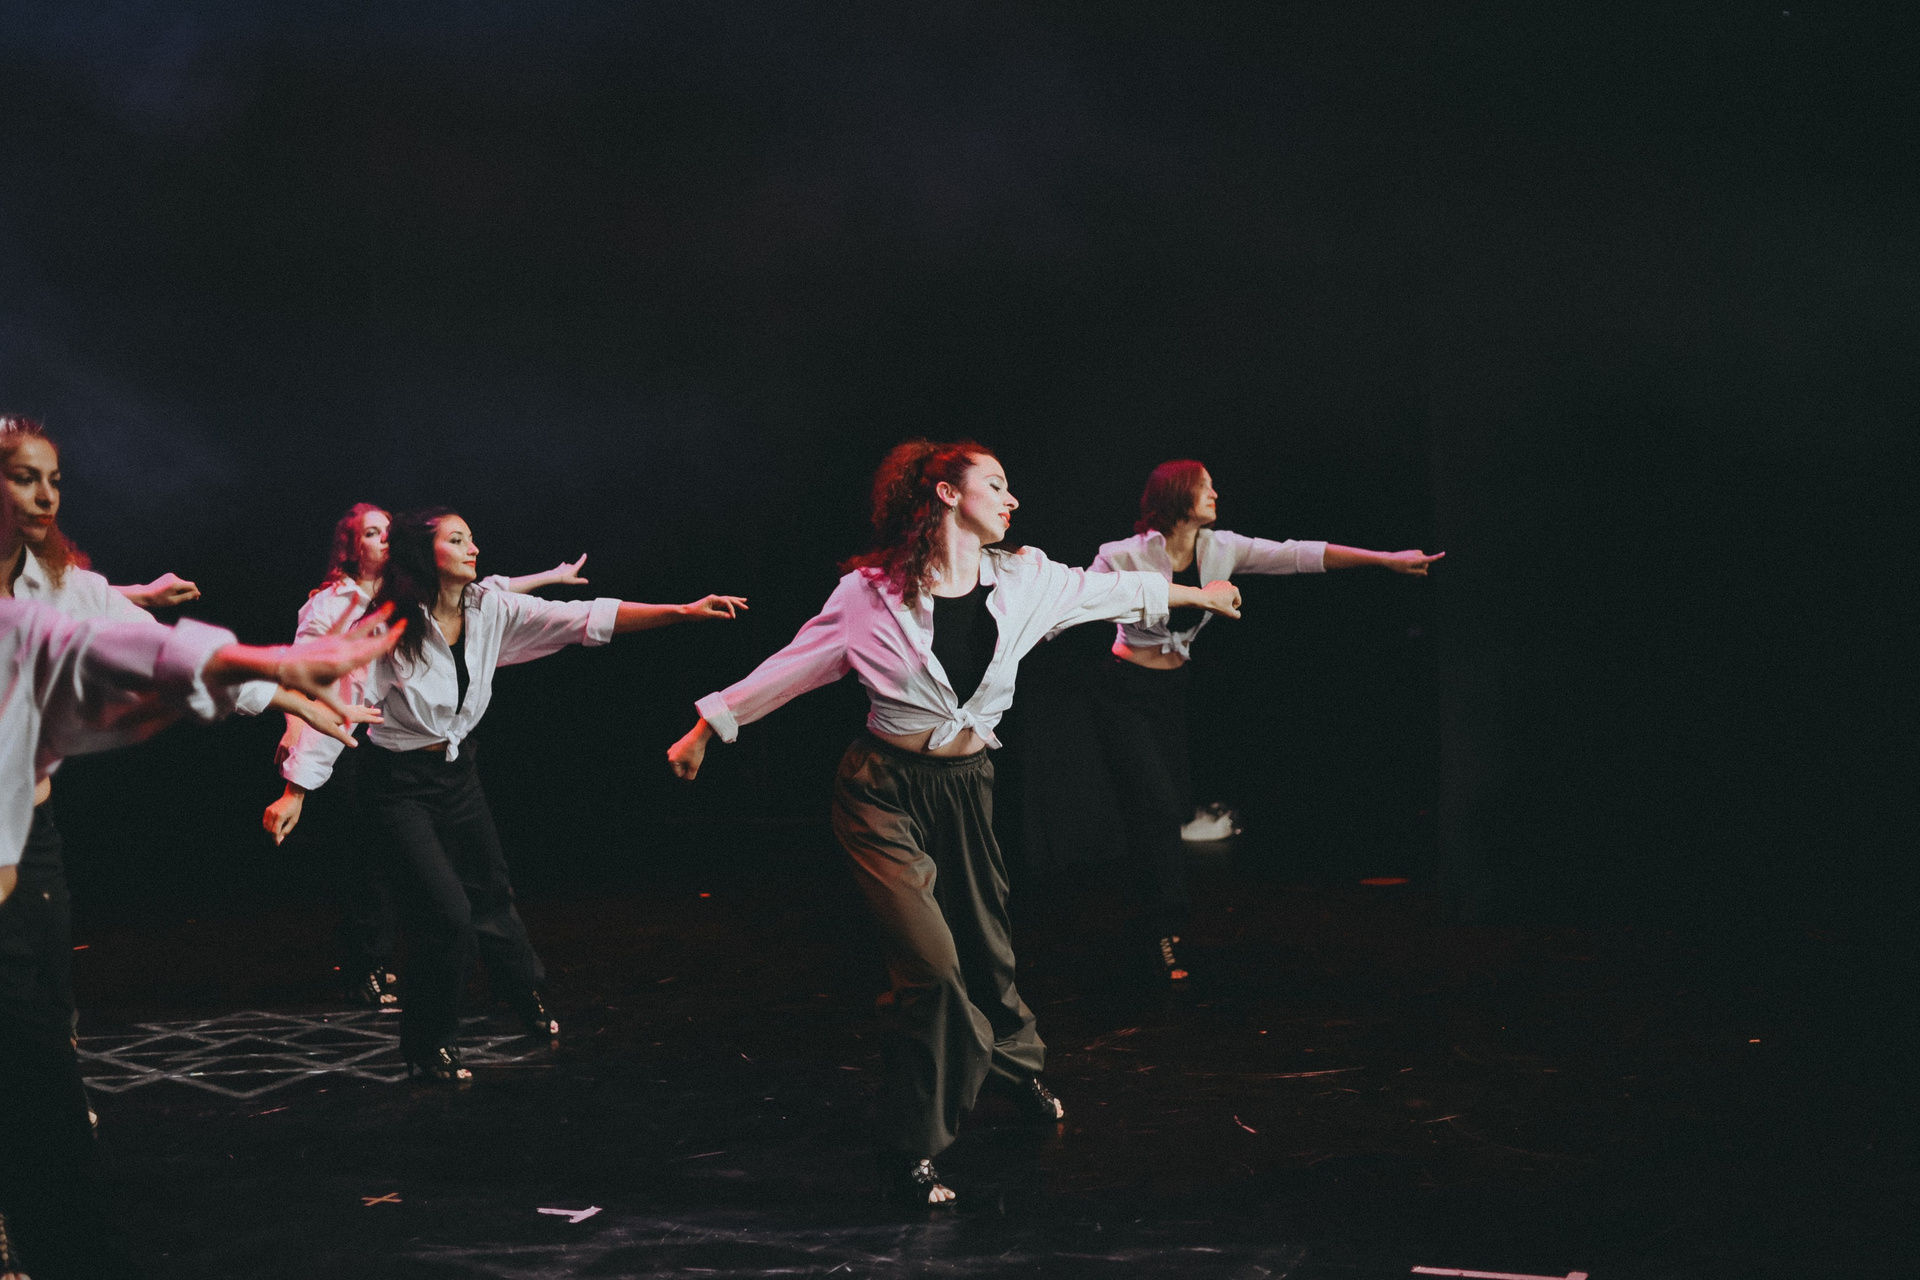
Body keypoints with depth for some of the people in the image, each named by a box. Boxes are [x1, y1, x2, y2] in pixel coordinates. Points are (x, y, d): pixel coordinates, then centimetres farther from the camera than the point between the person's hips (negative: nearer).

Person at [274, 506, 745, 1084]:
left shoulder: (491, 610, -8)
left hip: (458, 770, 6)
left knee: (491, 891, 18)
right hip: (399, 784, -6)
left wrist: (683, 611, -20)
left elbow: (584, 619, -12)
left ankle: (527, 999, 44)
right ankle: (429, 1042, 10)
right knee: (445, 910, -11)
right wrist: (296, 792, -27)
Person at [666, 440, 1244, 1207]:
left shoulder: (1023, 580, 1)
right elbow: (792, 667, 0)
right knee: (930, 963, -16)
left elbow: (1110, 592, 17)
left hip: (967, 789, 5)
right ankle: (910, 1155, -2)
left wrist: (1197, 593, 29)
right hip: (884, 791, -4)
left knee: (985, 947, 18)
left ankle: (1016, 1069, 50)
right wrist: (706, 730, 3)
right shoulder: (873, 592, -9)